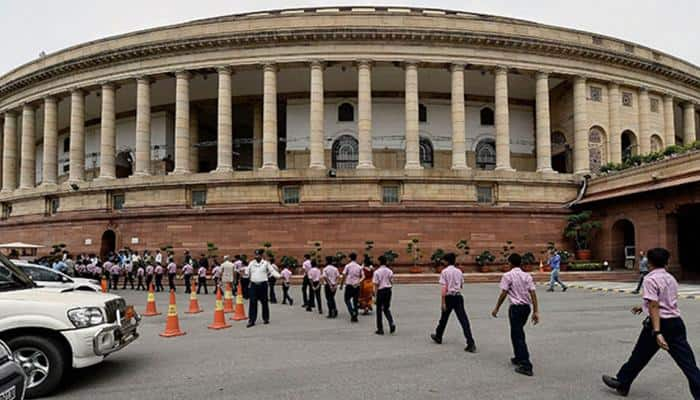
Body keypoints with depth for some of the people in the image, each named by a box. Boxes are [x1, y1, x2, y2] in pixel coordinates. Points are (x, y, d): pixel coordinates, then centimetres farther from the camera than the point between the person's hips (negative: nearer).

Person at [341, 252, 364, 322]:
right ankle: (355, 317, 10)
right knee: (356, 301, 10)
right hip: (357, 286, 3)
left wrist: (341, 285, 0)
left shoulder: (348, 266, -4)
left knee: (347, 299, 9)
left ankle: (352, 313, -10)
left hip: (349, 285, -3)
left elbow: (344, 276, -6)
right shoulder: (359, 267, 6)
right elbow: (362, 276, 2)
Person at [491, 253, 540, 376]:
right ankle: (519, 358, 34)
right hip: (526, 306, 7)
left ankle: (526, 365, -8)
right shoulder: (527, 276, 8)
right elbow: (533, 294, 2)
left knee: (517, 336, -3)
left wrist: (496, 309, -1)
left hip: (516, 307, -6)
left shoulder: (507, 276, -8)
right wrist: (536, 311, 2)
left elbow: (503, 294, -11)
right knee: (518, 333, 23)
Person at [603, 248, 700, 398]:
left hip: (659, 323, -6)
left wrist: (657, 333, -26)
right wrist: (644, 307, 38)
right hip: (676, 322, 6)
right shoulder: (671, 278, 12)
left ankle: (622, 383, 25)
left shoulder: (650, 279, -11)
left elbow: (654, 307, -20)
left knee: (639, 356, 10)